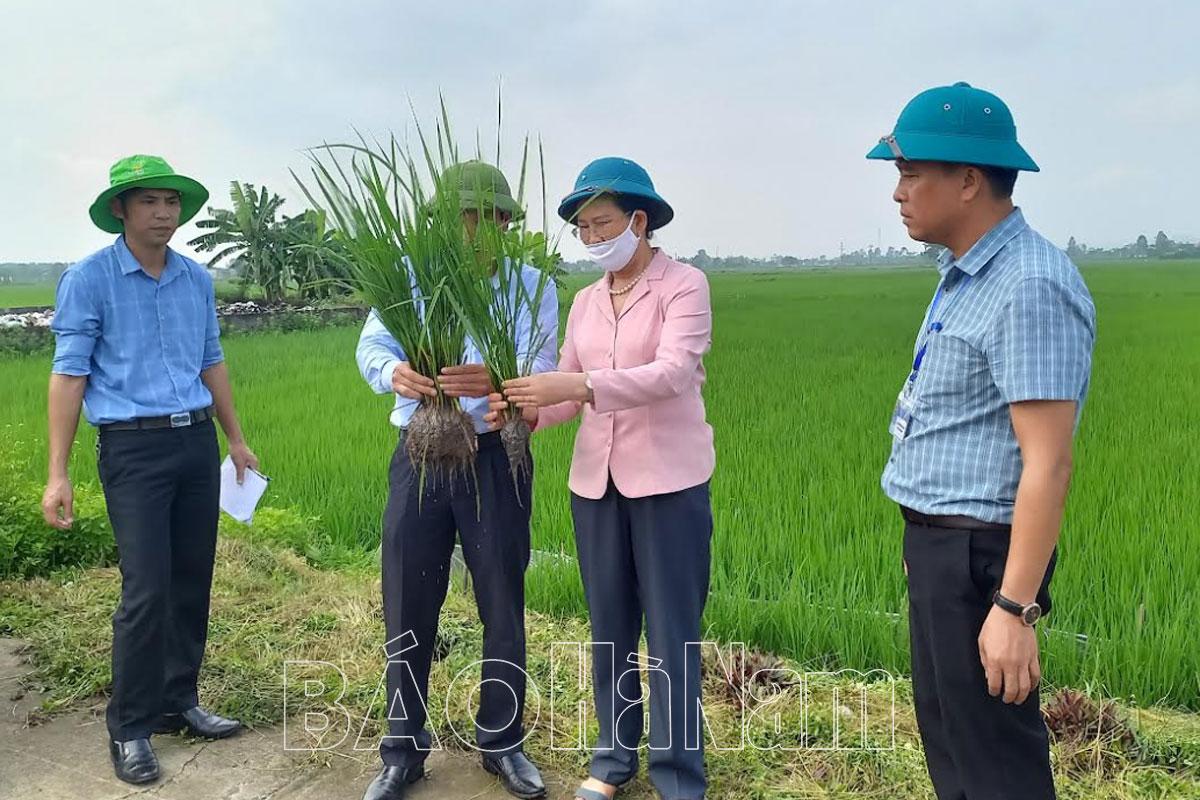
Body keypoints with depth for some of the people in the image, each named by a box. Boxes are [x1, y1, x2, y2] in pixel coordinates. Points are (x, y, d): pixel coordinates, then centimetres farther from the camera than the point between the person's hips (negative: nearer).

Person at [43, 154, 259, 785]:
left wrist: (236, 439, 19)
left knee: (192, 582, 9)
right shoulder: (89, 279, -5)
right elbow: (69, 374, -7)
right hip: (134, 449, -5)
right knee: (147, 590, -7)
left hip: (198, 444, 5)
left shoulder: (197, 279, 10)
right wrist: (58, 473, -11)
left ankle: (178, 702, 25)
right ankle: (129, 728, 9)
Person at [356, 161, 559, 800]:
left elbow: (539, 371, -13)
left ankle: (502, 742, 27)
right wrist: (395, 372, -29)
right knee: (408, 607, 6)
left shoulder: (532, 286, -1)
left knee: (503, 604, 8)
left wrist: (496, 382, -36)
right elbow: (371, 345, -4)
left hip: (497, 455, -1)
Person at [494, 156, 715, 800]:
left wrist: (579, 386, -32)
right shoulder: (585, 302, 11)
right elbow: (569, 387, 7)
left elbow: (673, 373, -22)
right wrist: (528, 411, -14)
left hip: (668, 479, -5)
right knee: (608, 627, 14)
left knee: (672, 633, 2)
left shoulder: (684, 285, -7)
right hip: (595, 480, 6)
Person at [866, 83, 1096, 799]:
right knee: (946, 734, 23)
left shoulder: (1030, 286, -21)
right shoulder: (966, 276, 10)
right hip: (938, 543, 10)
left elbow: (1048, 464, -25)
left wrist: (1016, 607, -25)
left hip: (978, 553, -10)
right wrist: (927, 542, 19)